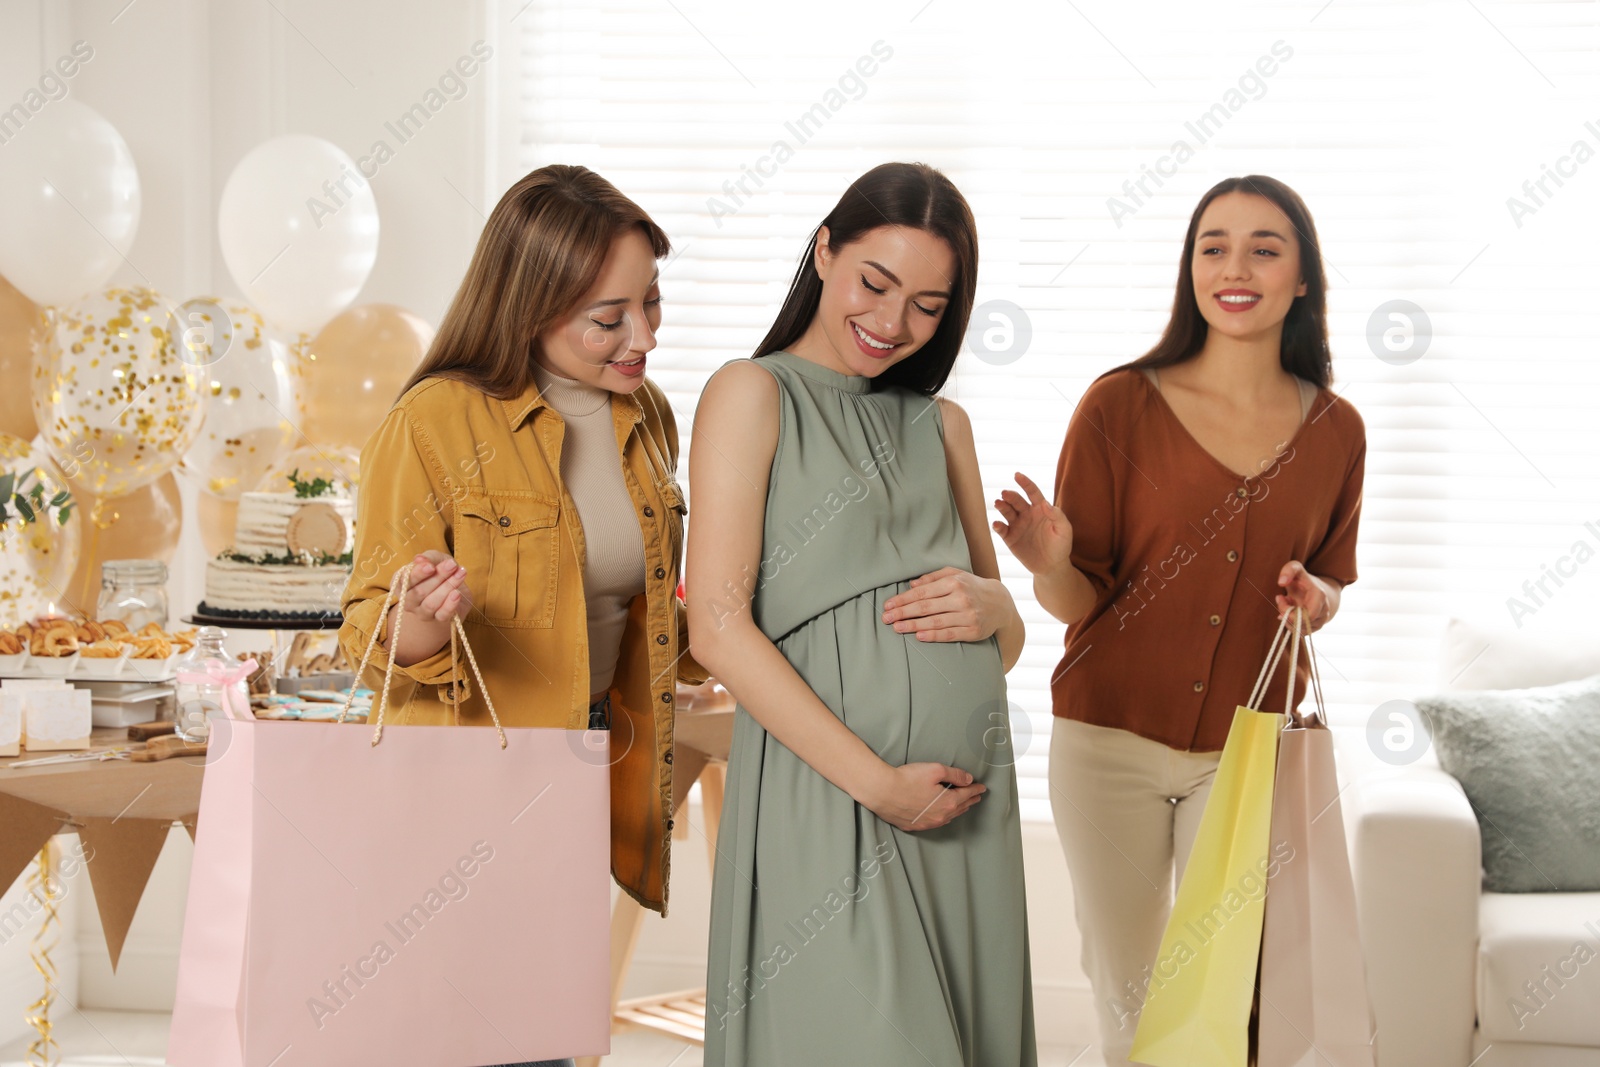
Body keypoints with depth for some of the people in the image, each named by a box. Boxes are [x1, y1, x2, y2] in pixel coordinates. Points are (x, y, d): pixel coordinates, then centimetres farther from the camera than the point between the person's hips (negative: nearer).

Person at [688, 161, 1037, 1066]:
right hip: (826, 793, -6)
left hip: (969, 801, 6)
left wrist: (988, 606, -3)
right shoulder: (754, 394, 1)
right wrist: (875, 781, -15)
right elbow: (718, 626, -10)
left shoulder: (940, 425, 19)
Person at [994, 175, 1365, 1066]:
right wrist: (1052, 567, -27)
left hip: (1246, 752, 2)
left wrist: (1314, 596, -6)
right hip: (1111, 739, -1)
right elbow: (1077, 602, -5)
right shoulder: (1121, 406, -6)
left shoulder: (1335, 430, 3)